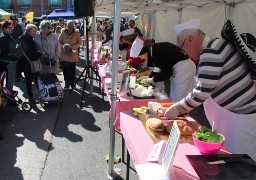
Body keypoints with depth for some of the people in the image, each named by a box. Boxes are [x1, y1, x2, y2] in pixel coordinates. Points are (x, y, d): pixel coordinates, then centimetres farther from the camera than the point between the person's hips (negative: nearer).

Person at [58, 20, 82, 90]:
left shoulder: (76, 33, -4)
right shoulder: (63, 32, 0)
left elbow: (80, 43, -1)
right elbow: (59, 41, 4)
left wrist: (72, 47, -16)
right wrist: (63, 46, -16)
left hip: (73, 55, -1)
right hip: (64, 55, 1)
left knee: (72, 70, 7)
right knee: (65, 70, 5)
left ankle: (72, 83, 23)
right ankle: (67, 83, 18)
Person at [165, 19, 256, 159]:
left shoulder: (211, 52, -20)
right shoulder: (218, 45, 9)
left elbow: (202, 92, -24)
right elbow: (205, 88, 16)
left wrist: (177, 108, -10)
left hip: (242, 118, -9)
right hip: (233, 113, 10)